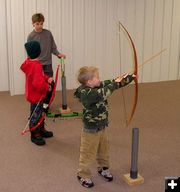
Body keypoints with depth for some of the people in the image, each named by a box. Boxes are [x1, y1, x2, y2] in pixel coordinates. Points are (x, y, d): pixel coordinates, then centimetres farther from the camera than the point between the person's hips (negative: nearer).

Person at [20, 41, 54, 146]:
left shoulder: (29, 62, 0)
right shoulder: (36, 65, -29)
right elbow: (38, 83, -35)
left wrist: (47, 78, -2)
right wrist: (47, 87, -18)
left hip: (38, 94, 10)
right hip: (35, 95, -10)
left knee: (40, 113, 24)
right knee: (35, 115, 5)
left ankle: (41, 130, 40)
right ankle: (35, 135, 19)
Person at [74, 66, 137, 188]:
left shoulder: (99, 86, -3)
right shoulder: (87, 93, -30)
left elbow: (111, 84, 6)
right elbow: (103, 93, -43)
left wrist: (130, 77, 5)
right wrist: (114, 83, -29)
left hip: (102, 127, 9)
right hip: (91, 130, -8)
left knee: (104, 150, 24)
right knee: (88, 154, 7)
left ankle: (103, 168, 46)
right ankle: (83, 175, 25)